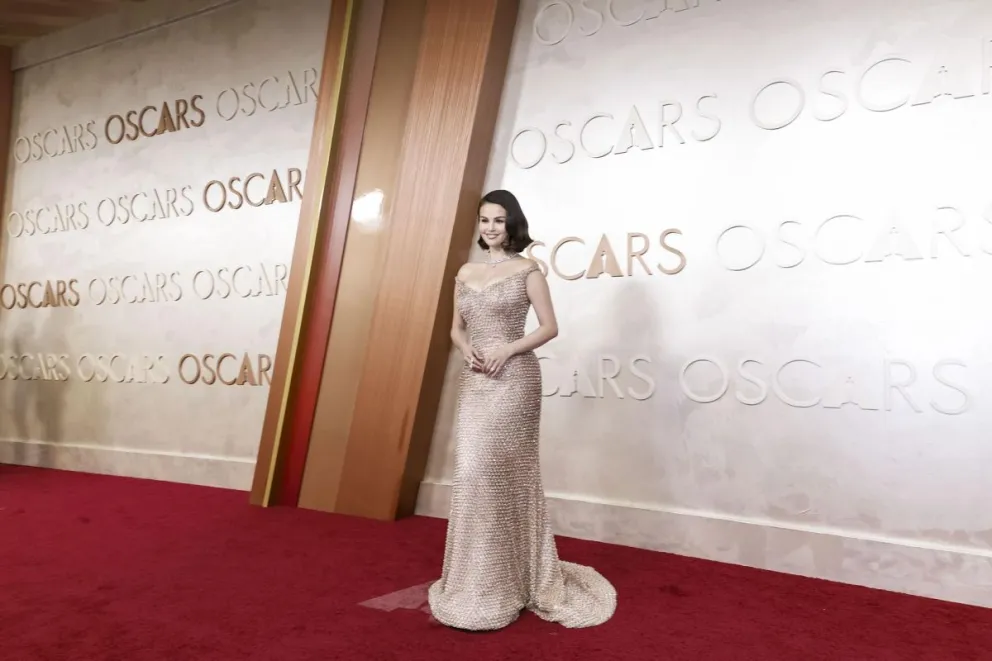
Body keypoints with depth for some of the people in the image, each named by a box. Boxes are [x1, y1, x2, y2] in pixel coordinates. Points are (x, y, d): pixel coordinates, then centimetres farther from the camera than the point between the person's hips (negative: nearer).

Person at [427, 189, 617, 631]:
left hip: (513, 379, -5)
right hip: (475, 382, 6)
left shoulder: (526, 270, -1)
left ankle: (507, 582, 7)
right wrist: (467, 349, -3)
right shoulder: (465, 273, 14)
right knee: (474, 471, 5)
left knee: (501, 472, -8)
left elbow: (550, 327, -4)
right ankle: (481, 579, 20)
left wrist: (508, 349, -15)